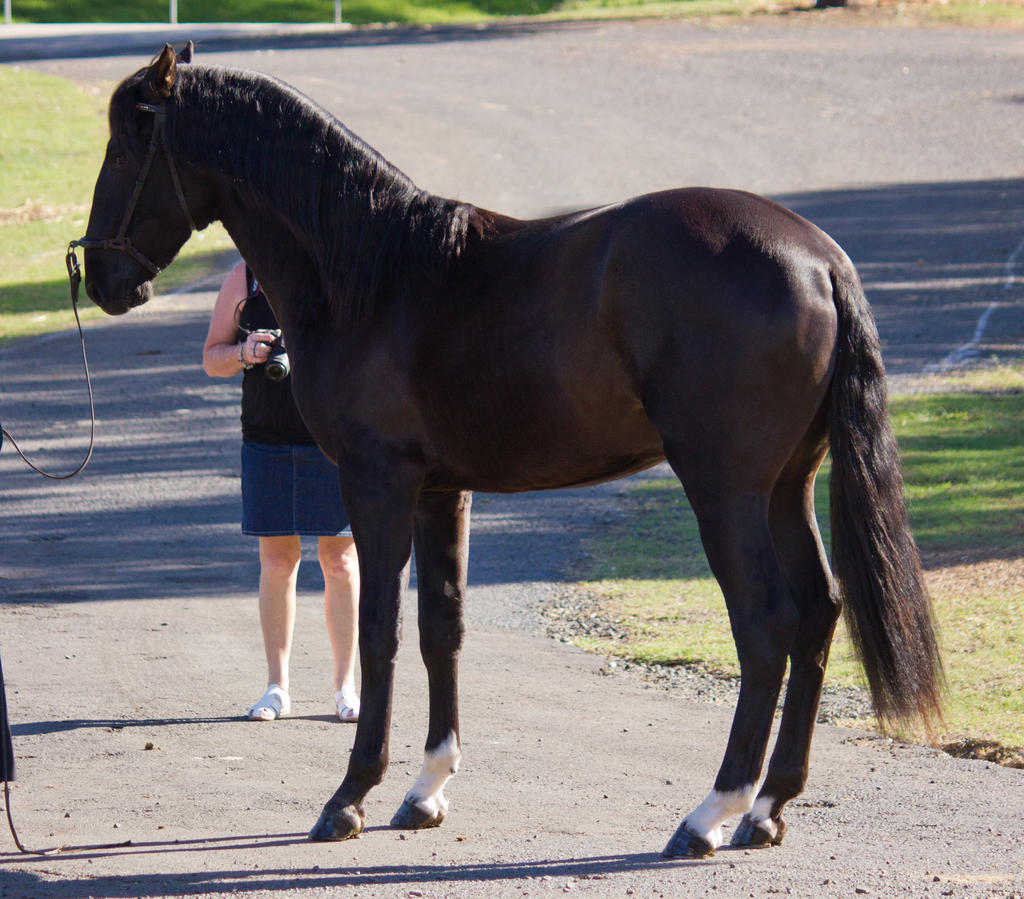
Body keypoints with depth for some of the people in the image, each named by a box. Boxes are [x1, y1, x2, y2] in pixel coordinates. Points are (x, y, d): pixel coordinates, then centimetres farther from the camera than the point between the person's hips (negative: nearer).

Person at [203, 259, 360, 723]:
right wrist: (244, 354, -12)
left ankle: (345, 686, 12)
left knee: (339, 561, 1)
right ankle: (276, 687, 14)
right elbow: (211, 358, 9)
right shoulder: (244, 278, 4)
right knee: (276, 560, 5)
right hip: (267, 437, 1)